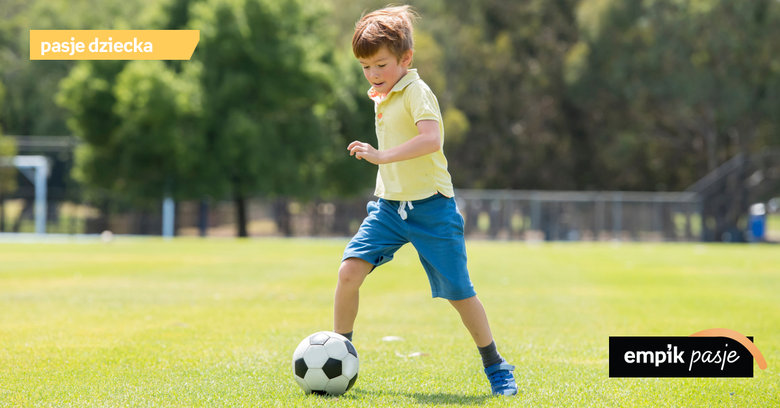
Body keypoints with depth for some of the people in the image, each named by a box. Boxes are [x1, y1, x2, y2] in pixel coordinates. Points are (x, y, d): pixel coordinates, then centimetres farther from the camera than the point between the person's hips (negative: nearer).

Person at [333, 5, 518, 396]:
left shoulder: (416, 92, -15)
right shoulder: (382, 96, 12)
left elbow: (431, 138, -33)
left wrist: (383, 156, -36)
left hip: (430, 209, -7)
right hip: (388, 206, 7)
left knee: (458, 292, 1)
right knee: (349, 270, -12)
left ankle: (495, 367, 18)